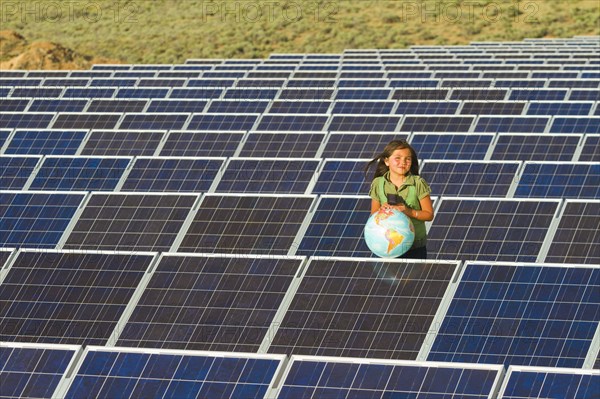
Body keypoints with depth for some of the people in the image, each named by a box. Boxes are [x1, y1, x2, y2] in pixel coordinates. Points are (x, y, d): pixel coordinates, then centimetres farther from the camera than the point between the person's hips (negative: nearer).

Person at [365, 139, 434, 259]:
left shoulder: (418, 183, -9)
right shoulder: (378, 184, -3)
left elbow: (429, 214, -6)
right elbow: (374, 214, 4)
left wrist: (409, 212, -22)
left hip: (415, 247, -2)